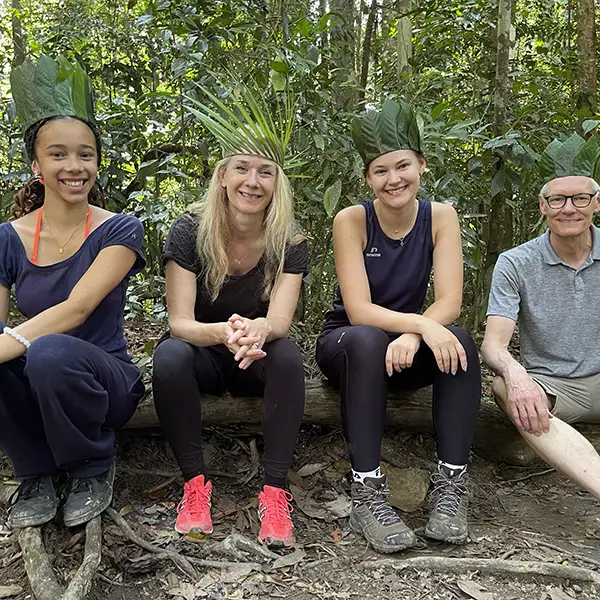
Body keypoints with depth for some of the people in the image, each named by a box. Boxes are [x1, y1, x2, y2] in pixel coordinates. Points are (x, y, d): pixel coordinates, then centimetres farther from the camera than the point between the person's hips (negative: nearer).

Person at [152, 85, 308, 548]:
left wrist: (256, 331, -49)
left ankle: (274, 491, -26)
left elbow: (280, 320, -23)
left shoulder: (289, 243, -12)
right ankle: (195, 482, -20)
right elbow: (180, 322, -19)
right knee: (169, 355, -32)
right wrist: (224, 333, -42)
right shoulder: (190, 231, -15)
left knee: (287, 353, -32)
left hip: (257, 363, 1)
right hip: (204, 358, 0)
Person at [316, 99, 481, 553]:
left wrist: (412, 337, -35)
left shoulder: (440, 217, -6)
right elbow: (358, 311, -23)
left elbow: (449, 302, -16)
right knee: (367, 340, -37)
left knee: (460, 343, -29)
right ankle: (367, 494, -34)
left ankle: (451, 483, -24)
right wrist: (423, 325, -38)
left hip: (410, 343, 2)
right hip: (347, 344, -2)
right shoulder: (352, 220, -14)